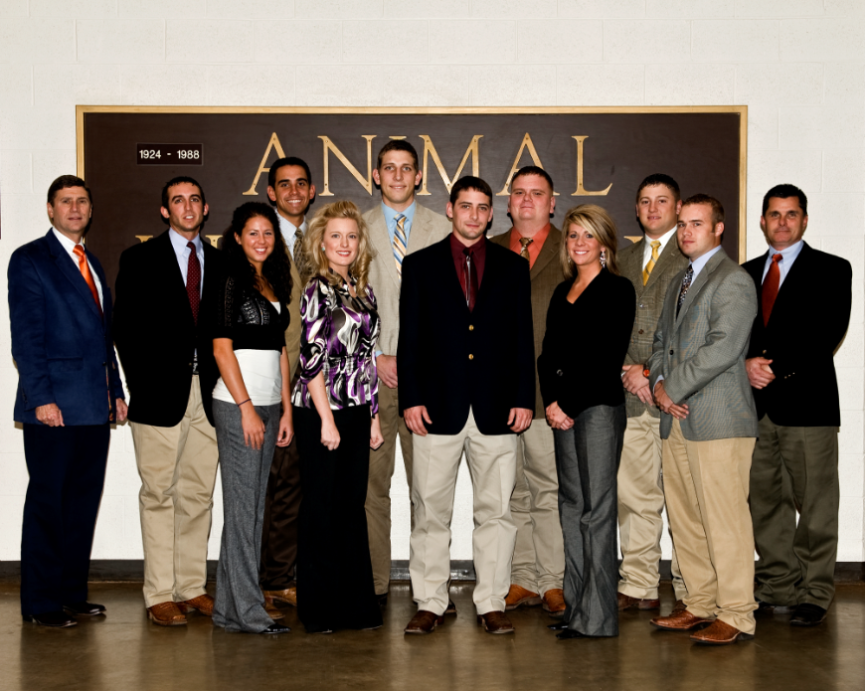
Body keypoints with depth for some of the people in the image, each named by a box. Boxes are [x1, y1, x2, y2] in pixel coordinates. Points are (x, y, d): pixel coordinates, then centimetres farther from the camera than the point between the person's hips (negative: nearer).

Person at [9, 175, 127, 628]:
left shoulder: (92, 264, 20)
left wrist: (116, 391, 15)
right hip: (54, 407, -7)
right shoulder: (30, 260, -3)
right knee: (47, 502, -1)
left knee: (84, 501, 9)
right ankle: (40, 604, 7)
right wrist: (41, 398, -16)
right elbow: (25, 336, -10)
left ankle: (73, 594, 18)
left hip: (94, 405, 7)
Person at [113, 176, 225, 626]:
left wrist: (219, 382, 1)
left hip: (207, 393, 4)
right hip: (161, 393, -4)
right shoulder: (139, 259, 2)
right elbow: (125, 327, -1)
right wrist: (142, 386, -8)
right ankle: (159, 595, 3)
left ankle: (192, 587, 15)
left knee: (198, 493, 7)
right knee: (159, 494, -2)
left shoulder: (219, 262, 13)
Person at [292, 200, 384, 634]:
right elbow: (312, 358, -13)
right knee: (321, 509, 2)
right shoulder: (318, 289, -8)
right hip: (320, 413, -7)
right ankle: (319, 609, 11)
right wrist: (326, 420, -15)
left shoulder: (363, 291, 13)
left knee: (353, 508, 11)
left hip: (356, 412, 7)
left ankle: (356, 605, 19)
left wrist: (374, 416, 14)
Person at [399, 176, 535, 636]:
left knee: (496, 511, 4)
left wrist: (524, 398, 1)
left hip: (496, 408, 1)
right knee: (430, 511, 3)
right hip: (439, 407, -1)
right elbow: (409, 338, 5)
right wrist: (410, 398, -4)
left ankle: (491, 605, 13)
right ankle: (430, 604, 13)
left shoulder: (513, 267, 11)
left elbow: (523, 339, 9)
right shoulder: (420, 265, 8)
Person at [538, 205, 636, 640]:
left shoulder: (617, 290, -4)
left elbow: (607, 358, -11)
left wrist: (568, 405, -10)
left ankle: (597, 616, -2)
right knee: (571, 505, 9)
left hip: (599, 406, -7)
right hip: (563, 409, 7)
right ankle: (575, 607, 16)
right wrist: (551, 402, -1)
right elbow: (548, 353, 14)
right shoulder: (562, 292, 17)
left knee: (597, 508, -6)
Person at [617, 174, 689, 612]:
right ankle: (639, 587, 15)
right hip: (630, 394, 5)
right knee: (634, 494, 7)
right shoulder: (624, 260, 20)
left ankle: (690, 592, 5)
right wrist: (628, 368, -2)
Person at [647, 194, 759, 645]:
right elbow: (661, 340, 22)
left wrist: (674, 388, -12)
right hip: (677, 420, 8)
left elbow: (723, 347, -17)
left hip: (718, 420, -8)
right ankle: (700, 605, 21)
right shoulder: (679, 282, 21)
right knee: (684, 519, 10)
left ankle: (736, 616, 1)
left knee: (724, 519, -6)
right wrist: (658, 384, 2)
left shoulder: (734, 281, -7)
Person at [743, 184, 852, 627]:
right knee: (765, 503, 8)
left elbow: (828, 333, -8)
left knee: (816, 507, -2)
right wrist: (746, 365, -8)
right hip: (755, 406, 4)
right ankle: (777, 588, 18)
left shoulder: (831, 270, 3)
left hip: (807, 403, -4)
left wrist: (777, 367, -14)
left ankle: (813, 595, 6)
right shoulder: (746, 274, 17)